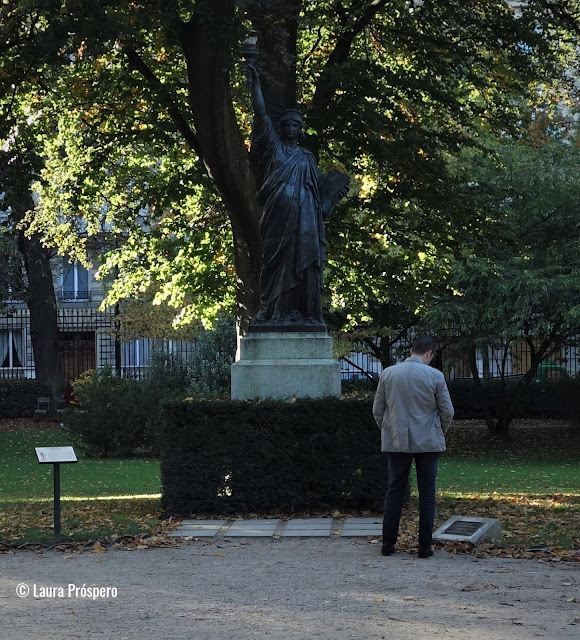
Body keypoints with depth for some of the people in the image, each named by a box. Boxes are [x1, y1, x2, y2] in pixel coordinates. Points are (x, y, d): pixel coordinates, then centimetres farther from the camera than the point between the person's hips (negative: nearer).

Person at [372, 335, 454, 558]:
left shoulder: (388, 373, 0)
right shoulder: (435, 376, -6)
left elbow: (377, 409, 4)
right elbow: (447, 411, -2)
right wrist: (439, 432, 15)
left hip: (396, 441, 2)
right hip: (428, 443, -2)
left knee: (395, 491, 10)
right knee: (427, 493, 5)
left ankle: (388, 543, 9)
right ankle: (425, 546, 5)